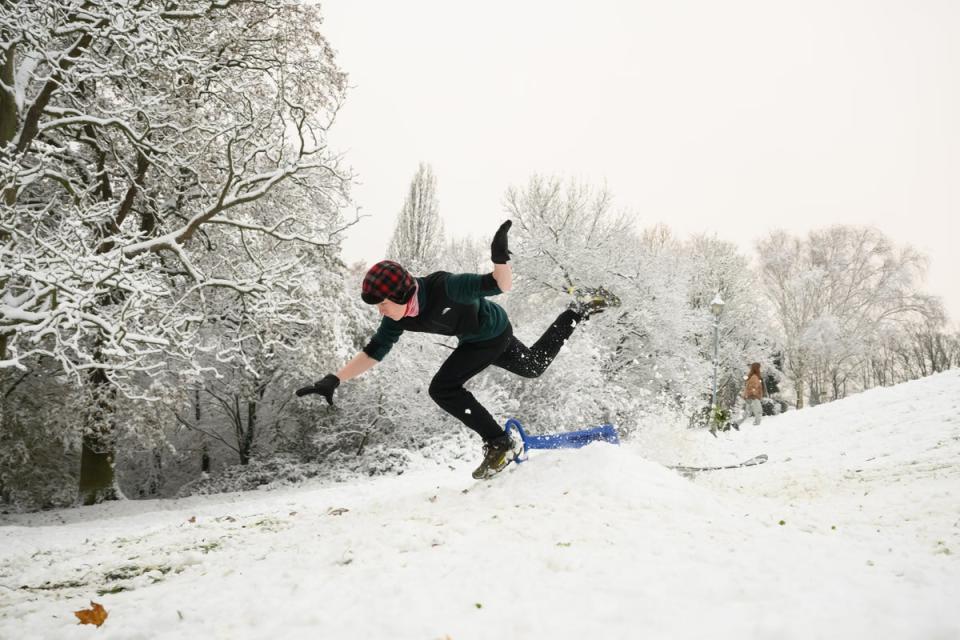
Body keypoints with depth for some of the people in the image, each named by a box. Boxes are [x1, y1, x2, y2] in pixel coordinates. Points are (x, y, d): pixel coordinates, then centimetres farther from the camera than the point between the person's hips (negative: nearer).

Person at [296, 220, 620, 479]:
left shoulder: (444, 287, -39)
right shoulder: (398, 318, -18)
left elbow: (502, 285, -35)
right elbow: (373, 352, -11)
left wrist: (499, 256, -55)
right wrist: (334, 380, -19)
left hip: (493, 331, -7)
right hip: (475, 338, 7)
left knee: (443, 388, -20)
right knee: (535, 366, 29)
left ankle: (500, 444, -9)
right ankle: (582, 306, 42)